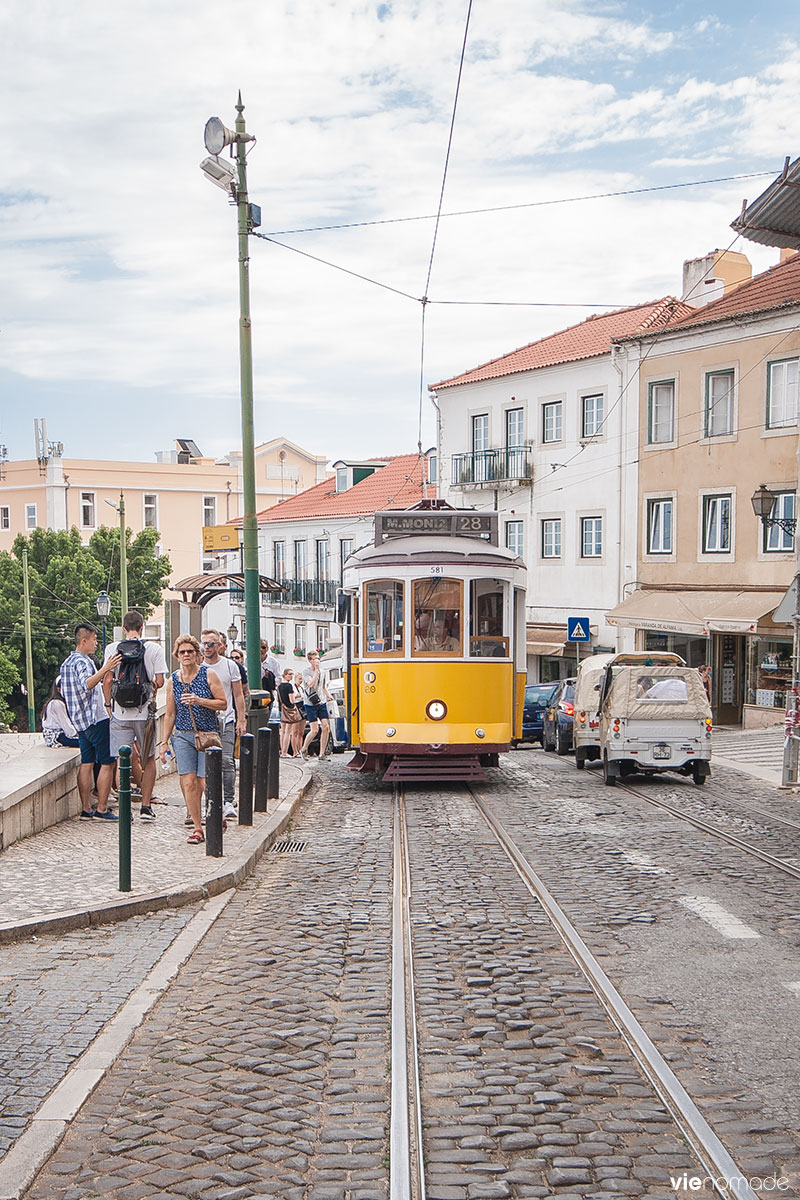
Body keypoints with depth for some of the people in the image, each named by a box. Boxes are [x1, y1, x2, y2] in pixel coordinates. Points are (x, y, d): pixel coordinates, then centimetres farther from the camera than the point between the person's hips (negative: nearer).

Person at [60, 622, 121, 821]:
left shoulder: (67, 662, 18)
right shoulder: (82, 661, -14)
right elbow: (87, 684, -33)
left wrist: (104, 671, 39)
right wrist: (105, 669, -44)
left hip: (81, 721, 10)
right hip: (96, 719, -10)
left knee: (86, 763, 9)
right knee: (107, 763, -5)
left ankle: (86, 809, 8)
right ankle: (102, 809, -6)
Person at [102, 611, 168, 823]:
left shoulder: (112, 649, 1)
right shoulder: (154, 648, -1)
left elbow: (107, 680, -1)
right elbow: (160, 682, -3)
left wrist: (108, 705, 13)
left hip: (119, 712, 1)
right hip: (145, 711, 0)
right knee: (148, 758, 11)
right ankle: (146, 805, 9)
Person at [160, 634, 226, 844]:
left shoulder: (208, 674, -3)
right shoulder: (173, 679, 7)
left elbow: (223, 704, -4)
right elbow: (170, 714, 12)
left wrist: (199, 701, -17)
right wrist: (164, 742, 10)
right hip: (183, 735, 3)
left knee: (205, 783, -6)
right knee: (188, 782, -5)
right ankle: (197, 828, 5)